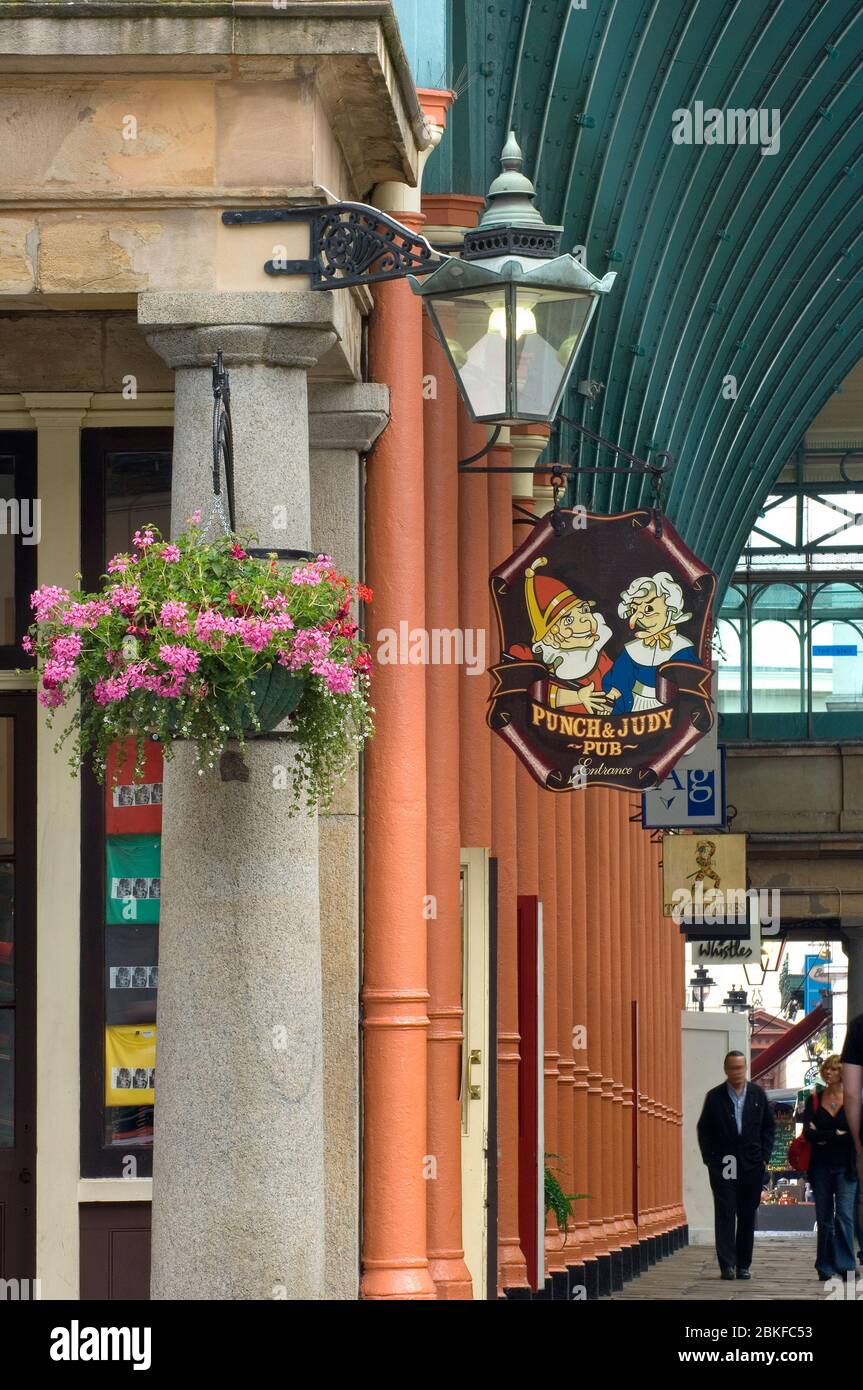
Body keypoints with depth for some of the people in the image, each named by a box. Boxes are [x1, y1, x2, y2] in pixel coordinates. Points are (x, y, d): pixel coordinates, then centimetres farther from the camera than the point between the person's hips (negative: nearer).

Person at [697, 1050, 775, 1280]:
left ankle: (743, 1265, 13)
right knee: (725, 1214, -7)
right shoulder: (714, 1097, 0)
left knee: (747, 1216, 6)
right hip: (723, 1164, -2)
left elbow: (769, 1126, 11)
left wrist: (765, 1156, 2)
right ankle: (727, 1265, -9)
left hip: (752, 1164, 2)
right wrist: (710, 1158, -4)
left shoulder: (758, 1095, 6)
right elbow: (703, 1130, 4)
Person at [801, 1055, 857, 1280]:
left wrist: (823, 1137, -5)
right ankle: (826, 1268, 8)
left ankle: (844, 1265, -14)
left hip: (845, 1166, -3)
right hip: (821, 1167, 3)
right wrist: (837, 1134, -10)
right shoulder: (813, 1101, 9)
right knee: (824, 1218, 4)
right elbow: (808, 1133, -2)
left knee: (844, 1215, -13)